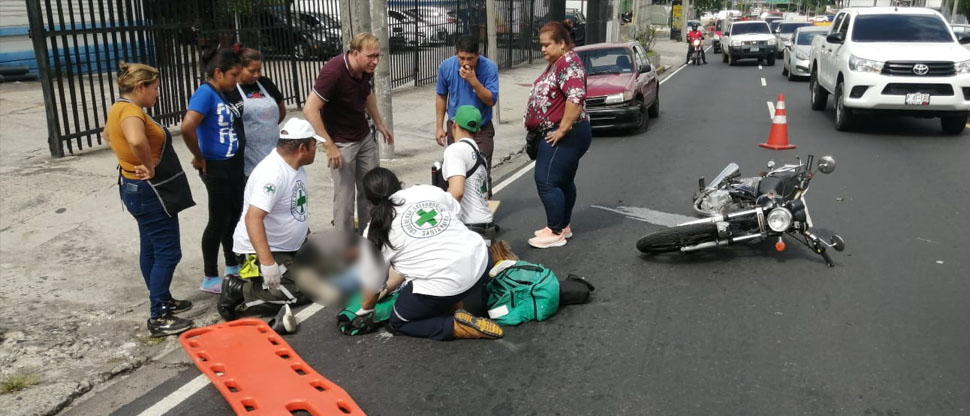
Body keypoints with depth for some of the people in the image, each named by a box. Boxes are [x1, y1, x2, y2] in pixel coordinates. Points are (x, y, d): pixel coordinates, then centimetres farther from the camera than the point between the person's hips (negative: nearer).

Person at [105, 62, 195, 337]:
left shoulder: (119, 109, 9)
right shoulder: (131, 112, -23)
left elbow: (110, 133, 31)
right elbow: (137, 140, -46)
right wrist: (149, 166, -28)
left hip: (140, 190, 11)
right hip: (149, 192, -11)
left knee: (152, 250, 19)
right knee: (167, 252, -4)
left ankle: (162, 301, 32)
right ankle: (158, 318, 1)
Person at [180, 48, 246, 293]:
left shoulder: (231, 92, 6)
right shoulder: (206, 93, -18)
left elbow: (239, 122, 26)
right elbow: (187, 127, -31)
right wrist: (199, 157, -19)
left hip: (236, 165, 8)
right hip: (216, 168, -8)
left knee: (235, 216, 18)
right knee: (219, 220, 0)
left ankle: (233, 266, 34)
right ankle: (210, 278, 11)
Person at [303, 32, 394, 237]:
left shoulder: (367, 70, -5)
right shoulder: (333, 71, -27)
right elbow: (310, 109, -27)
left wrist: (380, 125, 16)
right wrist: (329, 146, -27)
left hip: (365, 137, 7)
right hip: (341, 142, -7)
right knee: (345, 195, -1)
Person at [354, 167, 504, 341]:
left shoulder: (375, 230, 3)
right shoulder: (431, 191, 12)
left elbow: (374, 280, 10)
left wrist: (364, 311, 31)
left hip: (441, 287, -4)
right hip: (479, 263, 5)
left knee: (398, 322, 22)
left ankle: (457, 326, 0)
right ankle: (460, 302, 12)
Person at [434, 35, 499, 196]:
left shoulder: (489, 67, -17)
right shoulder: (446, 67, -10)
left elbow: (491, 100, -19)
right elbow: (441, 96, 4)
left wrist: (473, 81, -31)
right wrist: (439, 127, 4)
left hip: (482, 129, -2)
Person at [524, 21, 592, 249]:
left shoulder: (568, 63, -17)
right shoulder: (558, 63, 15)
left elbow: (576, 98, -30)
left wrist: (562, 130, -25)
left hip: (565, 135, -11)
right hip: (565, 135, 11)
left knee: (546, 181, -9)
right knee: (563, 181, 16)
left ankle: (555, 233, -3)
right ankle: (563, 227, 26)